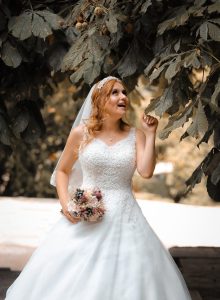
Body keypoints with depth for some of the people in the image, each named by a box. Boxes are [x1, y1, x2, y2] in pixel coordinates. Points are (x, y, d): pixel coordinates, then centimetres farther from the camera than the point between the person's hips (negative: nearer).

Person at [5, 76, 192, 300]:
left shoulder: (135, 135, 4)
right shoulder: (81, 133, 1)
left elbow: (146, 171, -10)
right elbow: (62, 171, 10)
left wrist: (150, 135, -7)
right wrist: (65, 202, -5)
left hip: (124, 217, 1)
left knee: (129, 276, -3)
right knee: (72, 278, -2)